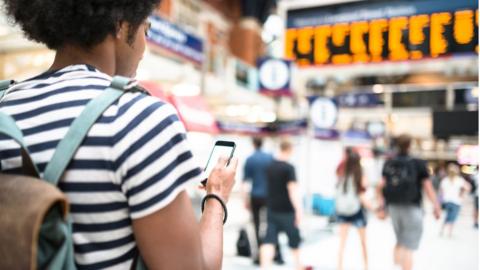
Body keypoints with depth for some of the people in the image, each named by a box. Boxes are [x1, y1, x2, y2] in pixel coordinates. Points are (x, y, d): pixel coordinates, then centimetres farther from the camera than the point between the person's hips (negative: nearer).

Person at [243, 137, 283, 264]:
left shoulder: (249, 160, -3)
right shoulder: (270, 157, 1)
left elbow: (246, 181, -5)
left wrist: (246, 199, 0)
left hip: (255, 196, -1)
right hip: (269, 196, 2)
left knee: (257, 226, 5)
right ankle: (277, 254, 8)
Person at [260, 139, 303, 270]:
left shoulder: (270, 166, 6)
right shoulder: (289, 168, -13)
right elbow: (292, 189, -21)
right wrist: (298, 209, -24)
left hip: (271, 209, 5)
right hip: (286, 210, -4)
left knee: (269, 240, -3)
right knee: (294, 237, 16)